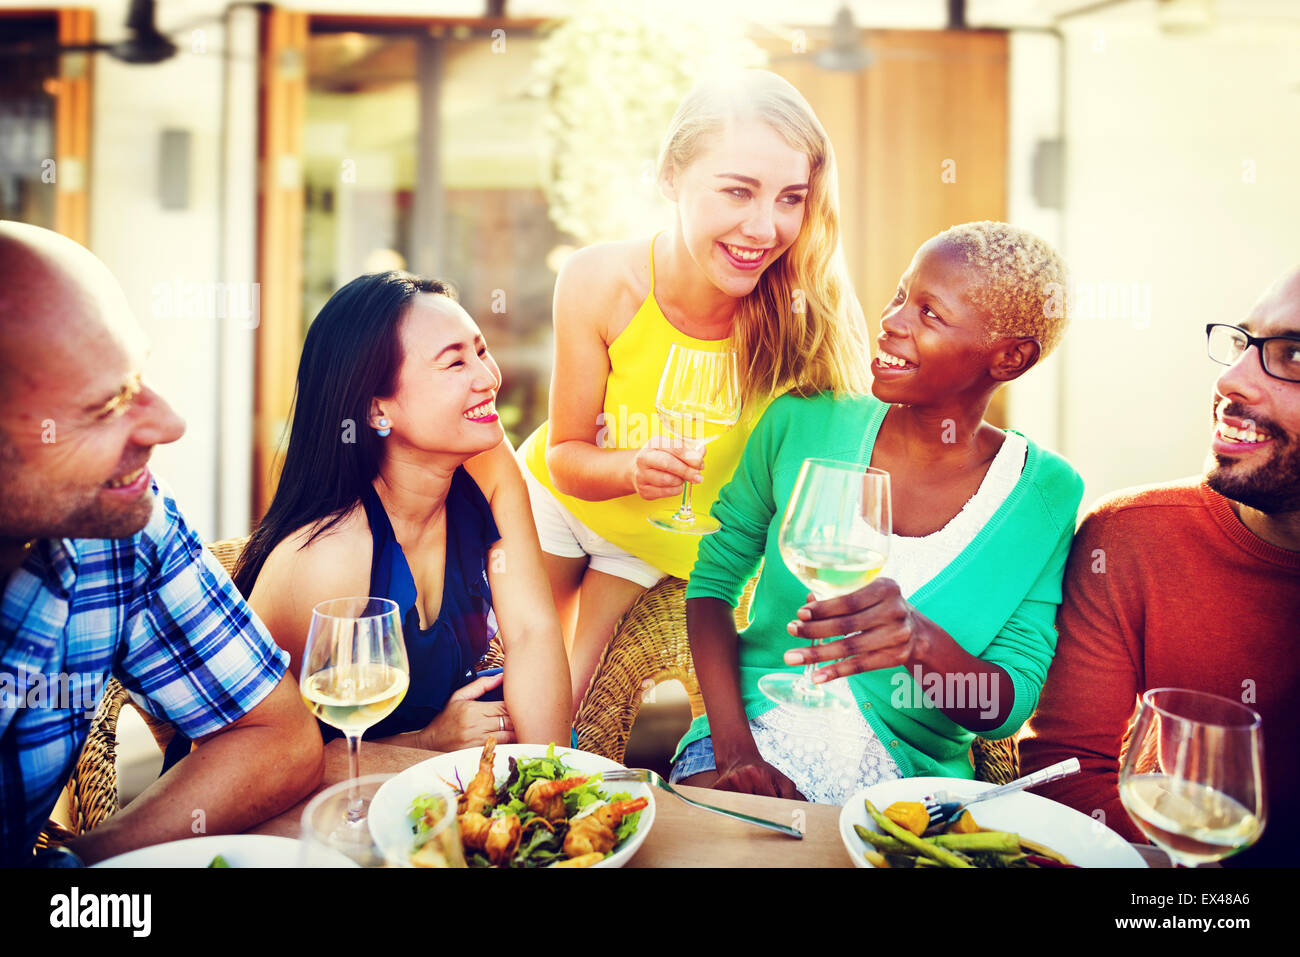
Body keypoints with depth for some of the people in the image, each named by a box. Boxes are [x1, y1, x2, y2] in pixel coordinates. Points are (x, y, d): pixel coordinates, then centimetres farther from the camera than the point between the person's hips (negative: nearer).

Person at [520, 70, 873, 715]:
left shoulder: (804, 317, -30)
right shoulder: (599, 282, -29)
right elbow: (565, 455, -18)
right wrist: (633, 468, -38)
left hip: (667, 543, 0)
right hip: (554, 502, 0)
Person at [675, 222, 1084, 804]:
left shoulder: (1046, 493, -5)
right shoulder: (802, 424, -3)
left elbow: (1009, 708, -5)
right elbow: (712, 580, 3)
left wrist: (923, 643, -28)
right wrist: (734, 746, -11)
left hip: (912, 776, 2)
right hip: (759, 739, -1)